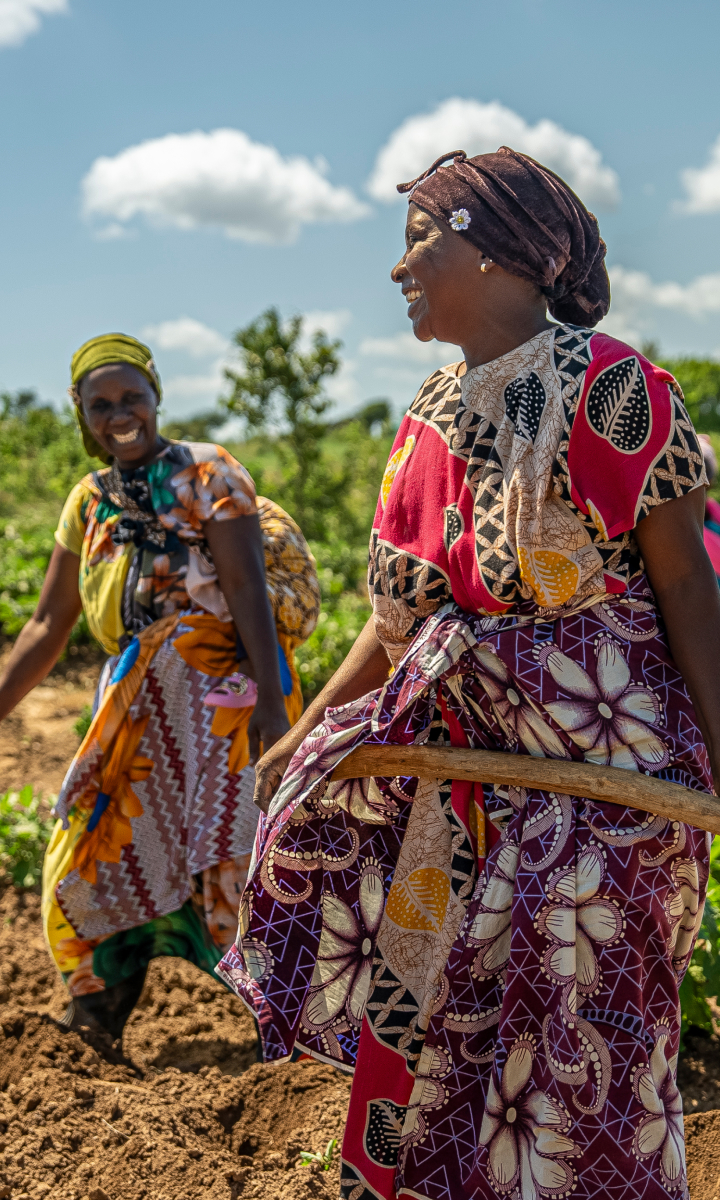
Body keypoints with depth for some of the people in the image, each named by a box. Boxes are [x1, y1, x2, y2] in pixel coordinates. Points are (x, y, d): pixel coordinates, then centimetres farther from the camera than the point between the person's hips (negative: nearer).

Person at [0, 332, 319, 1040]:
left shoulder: (206, 472, -6)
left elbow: (249, 591, -14)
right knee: (104, 848, 8)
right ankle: (94, 1021, 25)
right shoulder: (89, 502, 12)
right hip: (136, 699, 6)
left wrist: (271, 705, -22)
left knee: (223, 849, -8)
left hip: (219, 685, -6)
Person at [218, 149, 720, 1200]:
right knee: (431, 1016, 15)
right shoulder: (432, 413, 10)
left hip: (598, 753, -7)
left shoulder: (610, 388, -11)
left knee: (578, 1027, 5)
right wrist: (308, 729, 17)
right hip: (459, 751, 7)